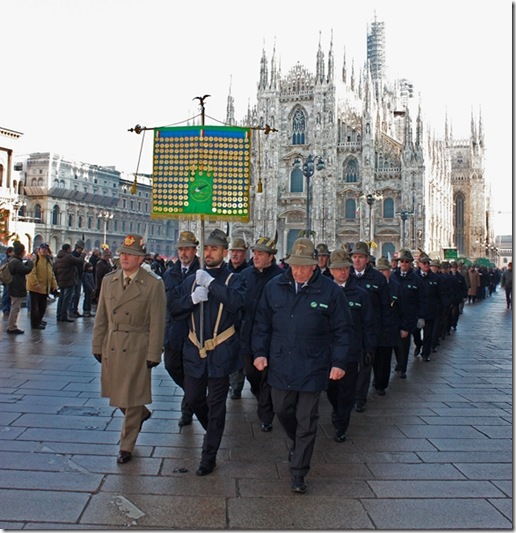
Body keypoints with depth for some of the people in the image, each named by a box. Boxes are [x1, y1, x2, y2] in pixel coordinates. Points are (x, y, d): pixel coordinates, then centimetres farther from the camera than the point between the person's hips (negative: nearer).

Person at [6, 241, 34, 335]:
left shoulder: (14, 260, 13)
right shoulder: (16, 262, -22)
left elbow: (23, 267, 21)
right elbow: (27, 269, -27)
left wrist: (28, 261, 7)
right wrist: (30, 261, -13)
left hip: (15, 289, 11)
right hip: (17, 289, -11)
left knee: (14, 308, 18)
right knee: (15, 308, -3)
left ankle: (12, 327, 25)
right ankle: (12, 328, 3)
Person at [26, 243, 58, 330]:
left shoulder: (48, 260, 15)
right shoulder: (35, 258, -9)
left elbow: (51, 273, 20)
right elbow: (31, 272, -18)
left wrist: (54, 284, 13)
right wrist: (35, 283, -24)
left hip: (45, 288, 7)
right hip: (35, 287, -7)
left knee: (43, 306, 14)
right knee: (35, 306, -1)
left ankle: (39, 320, 32)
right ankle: (35, 324, 6)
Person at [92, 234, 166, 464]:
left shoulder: (154, 284, -10)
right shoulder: (108, 280, 5)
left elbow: (157, 323, -10)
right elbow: (101, 317, 9)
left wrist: (153, 354, -11)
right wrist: (97, 346, 8)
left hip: (137, 348, -5)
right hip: (112, 347, 5)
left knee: (132, 397, 5)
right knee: (116, 392, 16)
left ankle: (126, 447, 21)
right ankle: (141, 414, 46)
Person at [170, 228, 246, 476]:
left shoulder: (233, 279, -4)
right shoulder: (192, 279, 9)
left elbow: (236, 302, -26)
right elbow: (174, 308, 4)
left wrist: (211, 283, -23)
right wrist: (192, 298, -14)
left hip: (221, 352, -4)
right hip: (195, 350, 4)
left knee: (216, 404, 5)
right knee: (193, 398, 14)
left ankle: (209, 456, 18)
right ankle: (213, 429, 43)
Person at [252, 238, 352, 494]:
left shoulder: (330, 290, -7)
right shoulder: (274, 287, 1)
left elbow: (342, 329, -1)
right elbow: (262, 322, 9)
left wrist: (339, 362, -5)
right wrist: (260, 352, 2)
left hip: (313, 367, -3)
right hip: (280, 364, 3)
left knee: (306, 421, 4)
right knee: (282, 411, 17)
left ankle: (298, 473, 18)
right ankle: (297, 444, 47)